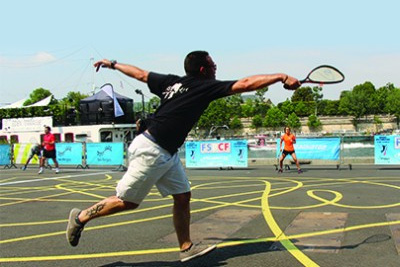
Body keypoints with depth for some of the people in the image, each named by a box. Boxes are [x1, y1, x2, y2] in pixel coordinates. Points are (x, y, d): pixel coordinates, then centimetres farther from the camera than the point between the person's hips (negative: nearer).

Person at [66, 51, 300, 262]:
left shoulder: (172, 82, 7)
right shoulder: (204, 87, -14)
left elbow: (141, 74, 16)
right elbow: (246, 84, -19)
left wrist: (113, 64, 29)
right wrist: (281, 77, -15)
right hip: (150, 151, -9)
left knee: (182, 196, 8)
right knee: (127, 202, 2)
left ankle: (186, 247, 14)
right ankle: (81, 217, 19)